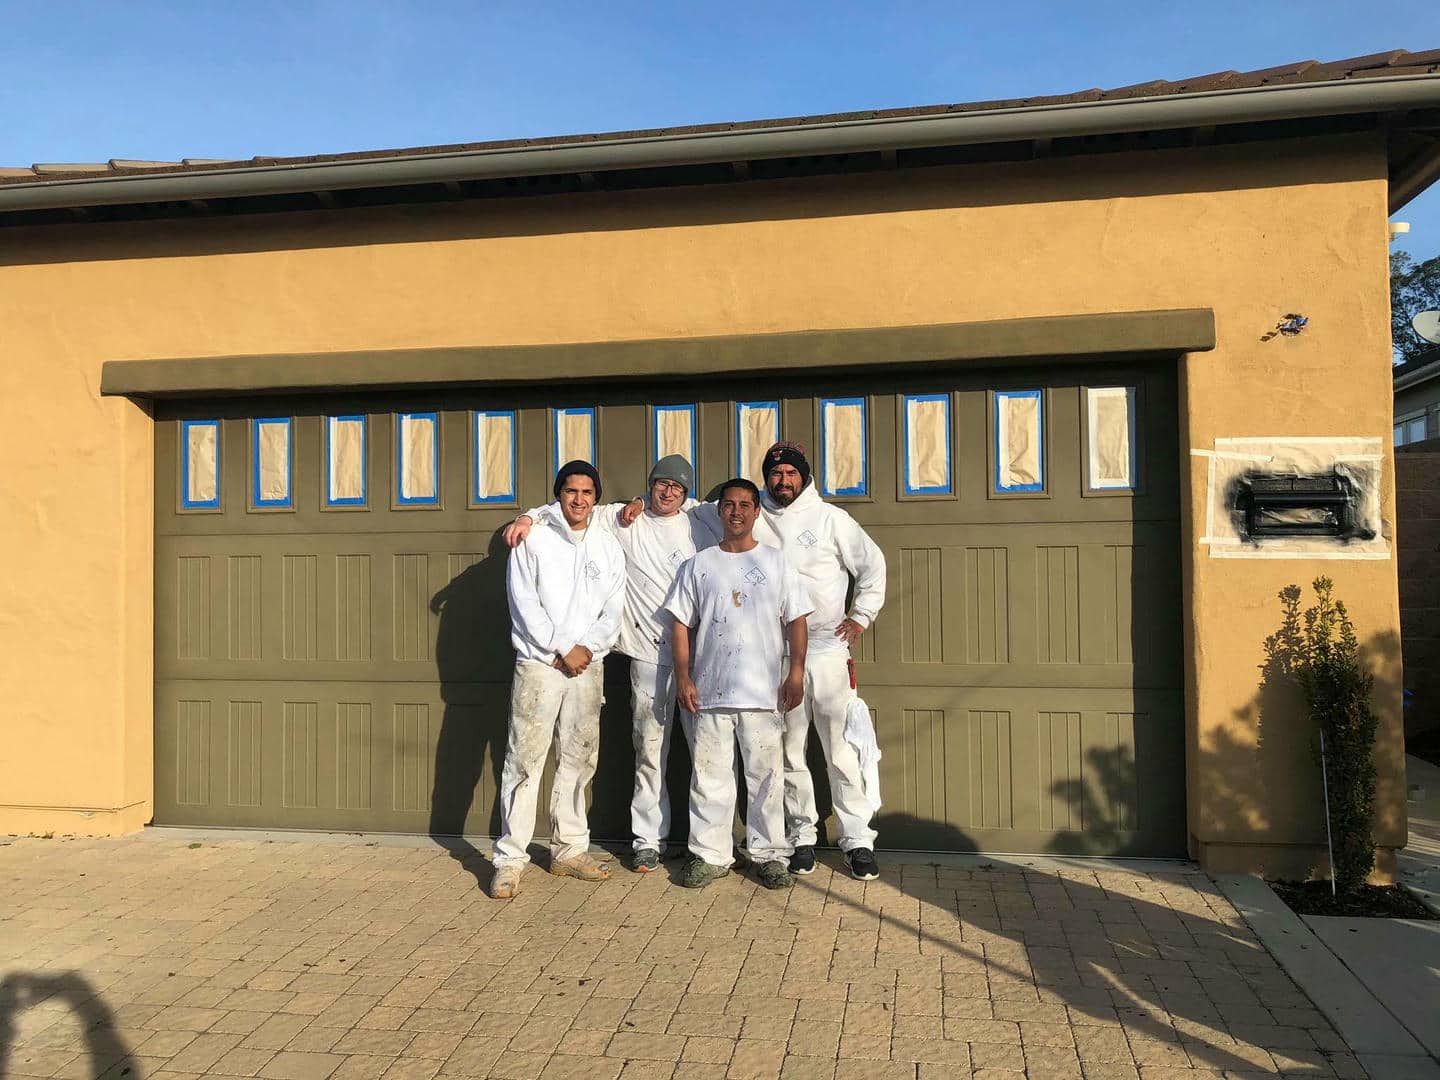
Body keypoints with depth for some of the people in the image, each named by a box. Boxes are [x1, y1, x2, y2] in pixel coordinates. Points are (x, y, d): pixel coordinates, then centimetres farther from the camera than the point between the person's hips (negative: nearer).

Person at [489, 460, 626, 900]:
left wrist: (588, 648, -8)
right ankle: (510, 859, 0)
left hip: (588, 666, 4)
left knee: (579, 761, 9)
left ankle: (570, 850, 20)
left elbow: (613, 611, 7)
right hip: (539, 664, -4)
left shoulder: (609, 547, 11)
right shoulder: (534, 541, 1)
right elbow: (525, 605, -6)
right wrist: (563, 649, -10)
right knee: (525, 761, -5)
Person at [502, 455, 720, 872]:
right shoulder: (624, 518, 5)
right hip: (650, 651, -1)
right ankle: (649, 838, 15)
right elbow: (572, 508, 3)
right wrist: (529, 516, -9)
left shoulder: (701, 524, 8)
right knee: (649, 747, 4)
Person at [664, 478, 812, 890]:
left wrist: (796, 671, -6)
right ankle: (710, 854, 17)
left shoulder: (775, 561, 8)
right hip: (709, 689, 1)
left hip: (763, 690, -1)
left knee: (766, 773, 4)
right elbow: (681, 621, 7)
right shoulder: (699, 565, 9)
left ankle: (768, 854, 17)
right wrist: (683, 676, -1)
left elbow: (795, 619, 4)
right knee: (709, 774, 5)